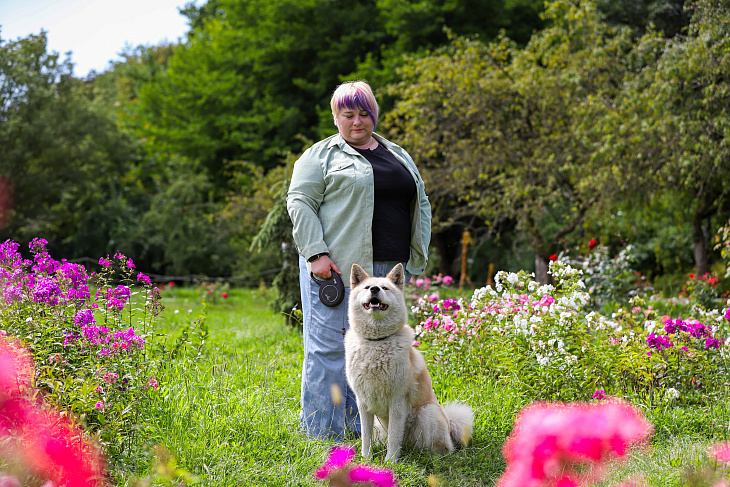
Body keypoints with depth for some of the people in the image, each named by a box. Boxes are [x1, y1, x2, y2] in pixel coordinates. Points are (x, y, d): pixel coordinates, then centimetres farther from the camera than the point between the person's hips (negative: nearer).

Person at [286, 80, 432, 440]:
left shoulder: (398, 155, 19)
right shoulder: (321, 156, 2)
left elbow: (421, 205, 22)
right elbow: (300, 203, -6)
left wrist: (418, 257, 12)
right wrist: (316, 253, -16)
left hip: (387, 270, 6)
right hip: (337, 266, -5)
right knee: (329, 346, -6)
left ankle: (360, 427, 14)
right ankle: (323, 434, -1)